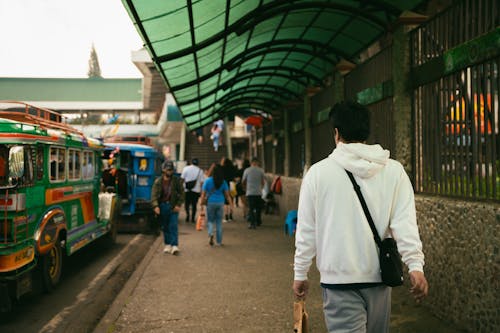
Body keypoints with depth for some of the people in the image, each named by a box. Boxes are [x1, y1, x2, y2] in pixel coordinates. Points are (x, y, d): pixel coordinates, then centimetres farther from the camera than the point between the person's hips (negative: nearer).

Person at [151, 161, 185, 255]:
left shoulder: (176, 180, 1)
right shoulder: (158, 181, 1)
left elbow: (181, 193, 3)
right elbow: (154, 195, -4)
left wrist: (178, 205, -8)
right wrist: (155, 206, -18)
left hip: (173, 207, -2)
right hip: (162, 206, 2)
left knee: (173, 226, -9)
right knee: (165, 227, 10)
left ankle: (174, 245, -12)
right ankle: (167, 244, 21)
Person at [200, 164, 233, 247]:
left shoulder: (208, 181, -6)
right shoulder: (223, 182, 0)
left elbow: (203, 194, -7)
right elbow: (227, 195, -1)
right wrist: (231, 205, 4)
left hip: (210, 202, -2)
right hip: (220, 203, 2)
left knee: (210, 220, 12)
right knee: (219, 222, 11)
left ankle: (210, 234, -17)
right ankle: (219, 242, 13)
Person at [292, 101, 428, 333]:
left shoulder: (318, 172, -4)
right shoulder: (394, 170, 1)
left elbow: (306, 230, -1)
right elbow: (405, 221, -9)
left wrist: (300, 274, 8)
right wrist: (415, 264, -12)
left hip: (339, 280, -3)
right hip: (379, 278, 3)